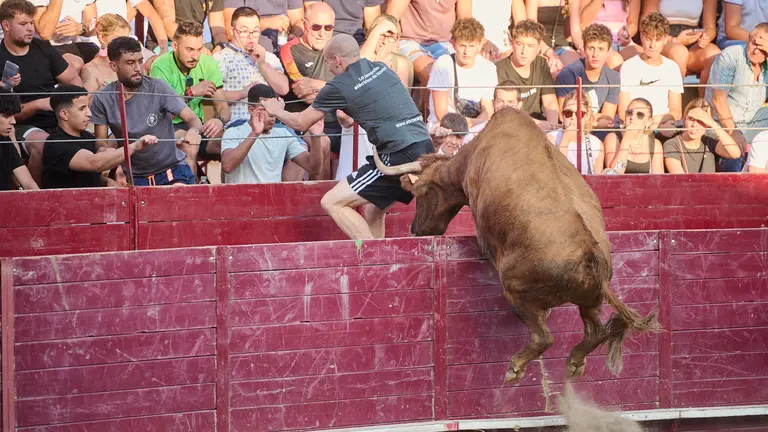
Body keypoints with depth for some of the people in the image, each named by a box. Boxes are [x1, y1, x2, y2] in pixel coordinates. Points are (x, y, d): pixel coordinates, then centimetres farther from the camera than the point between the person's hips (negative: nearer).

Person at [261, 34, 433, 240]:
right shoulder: (381, 68, 15)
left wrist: (277, 111, 30)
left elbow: (300, 123, 11)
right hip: (425, 149, 8)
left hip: (400, 157, -8)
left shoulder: (340, 87, -4)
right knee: (373, 210, 25)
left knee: (332, 202, -2)